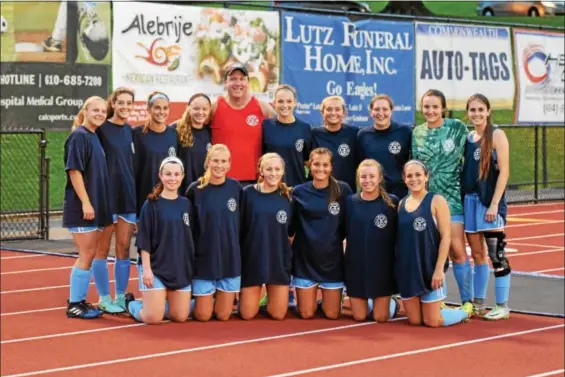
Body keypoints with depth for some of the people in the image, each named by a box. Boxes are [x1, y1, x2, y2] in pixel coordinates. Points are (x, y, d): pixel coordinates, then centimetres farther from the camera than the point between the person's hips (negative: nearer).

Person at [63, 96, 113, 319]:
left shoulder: (95, 137, 14)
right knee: (86, 255, -5)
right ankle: (74, 305, 3)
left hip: (96, 206, 8)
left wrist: (100, 205, 15)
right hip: (81, 207, -8)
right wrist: (85, 202, -21)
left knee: (89, 255, 11)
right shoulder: (79, 136, -11)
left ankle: (79, 300, 19)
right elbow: (74, 171, -18)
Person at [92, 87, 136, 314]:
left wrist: (138, 193, 12)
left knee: (124, 248, 8)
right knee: (103, 248, 3)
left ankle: (121, 297, 16)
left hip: (129, 196, 6)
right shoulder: (101, 129, -6)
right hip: (106, 195, -6)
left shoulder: (130, 130, 11)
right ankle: (104, 299, 9)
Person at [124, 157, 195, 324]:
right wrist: (146, 268, -15)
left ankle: (155, 303, 32)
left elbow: (190, 237, 12)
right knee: (153, 318, -8)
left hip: (181, 268, 5)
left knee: (180, 316, 4)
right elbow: (144, 241, -8)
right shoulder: (151, 204, -6)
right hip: (156, 268, -5)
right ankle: (130, 303, 22)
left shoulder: (186, 204, 7)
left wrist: (192, 265, 9)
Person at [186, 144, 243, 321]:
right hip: (204, 258, -2)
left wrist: (241, 251, 4)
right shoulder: (195, 189, -8)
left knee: (223, 315, 6)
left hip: (230, 258, 2)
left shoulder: (236, 188, -1)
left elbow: (242, 223, 7)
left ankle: (220, 296, 36)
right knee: (203, 315, 3)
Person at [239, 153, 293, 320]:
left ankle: (269, 296, 35)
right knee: (247, 314, 2)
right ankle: (242, 294, 35)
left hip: (279, 261, 2)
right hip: (252, 260, -2)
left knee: (278, 314, 2)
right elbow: (239, 230, -4)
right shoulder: (248, 193, -6)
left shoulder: (287, 196, 2)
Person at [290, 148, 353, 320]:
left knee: (332, 314, 4)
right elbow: (290, 227, 1)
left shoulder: (343, 190, -5)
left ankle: (326, 297, 37)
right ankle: (313, 297, 36)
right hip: (305, 259, 0)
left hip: (332, 259, 0)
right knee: (306, 314, 4)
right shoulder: (299, 192, -4)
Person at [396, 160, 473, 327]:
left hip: (429, 268, -5)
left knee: (432, 321, -1)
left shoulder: (436, 201, -7)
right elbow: (399, 238, 12)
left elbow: (446, 236, -11)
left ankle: (464, 311, 25)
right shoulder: (401, 204, 8)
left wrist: (439, 268, -17)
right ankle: (439, 309, 36)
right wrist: (399, 267, 6)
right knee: (414, 320, 7)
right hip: (407, 269, 5)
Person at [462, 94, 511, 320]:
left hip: (489, 201, -6)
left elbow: (504, 171, -10)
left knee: (496, 254, -5)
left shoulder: (496, 135, -6)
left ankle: (502, 306, 1)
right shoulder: (468, 137, 12)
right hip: (469, 200, 6)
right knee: (477, 254, 11)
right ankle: (478, 304, 19)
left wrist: (494, 204, -16)